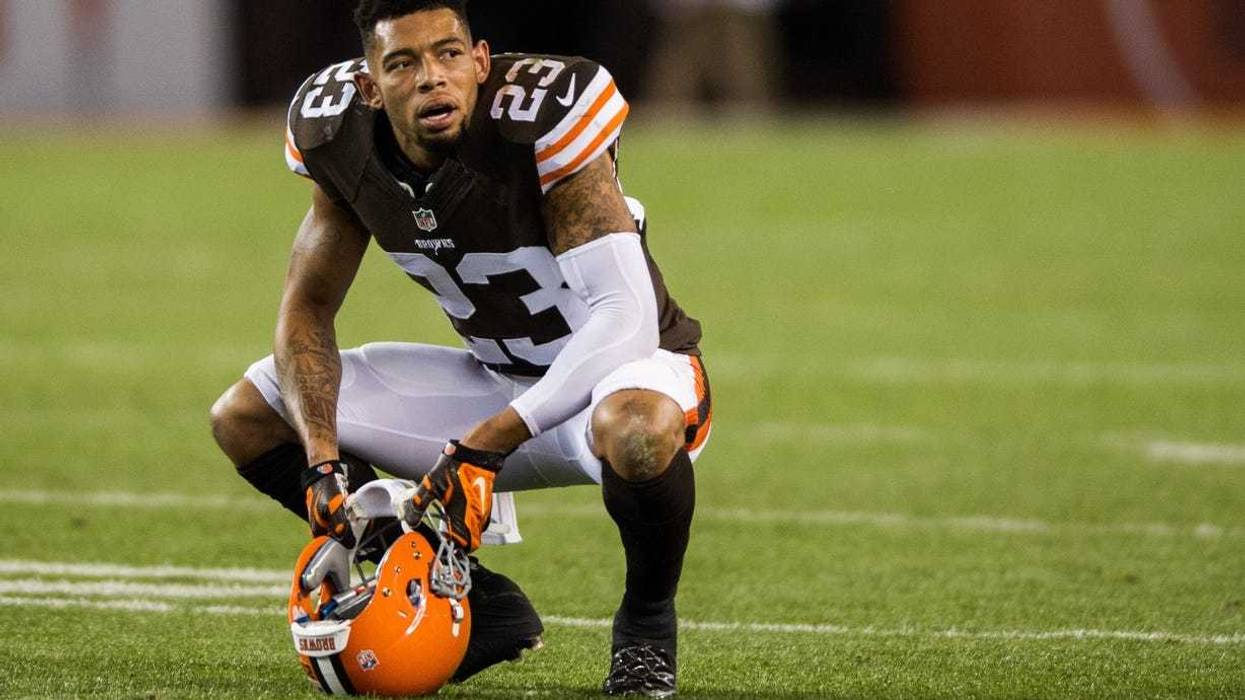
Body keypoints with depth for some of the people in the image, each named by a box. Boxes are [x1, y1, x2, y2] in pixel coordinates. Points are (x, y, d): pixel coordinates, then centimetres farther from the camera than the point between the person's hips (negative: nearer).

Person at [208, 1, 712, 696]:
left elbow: (625, 323, -33)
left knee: (635, 429, -43)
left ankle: (647, 623, -10)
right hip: (500, 377, 6)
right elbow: (308, 309, 0)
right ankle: (480, 605, 4)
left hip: (625, 373, -6)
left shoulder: (545, 119, -28)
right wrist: (322, 456, -18)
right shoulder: (341, 137, -10)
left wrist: (483, 447, -37)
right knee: (246, 418, -3)